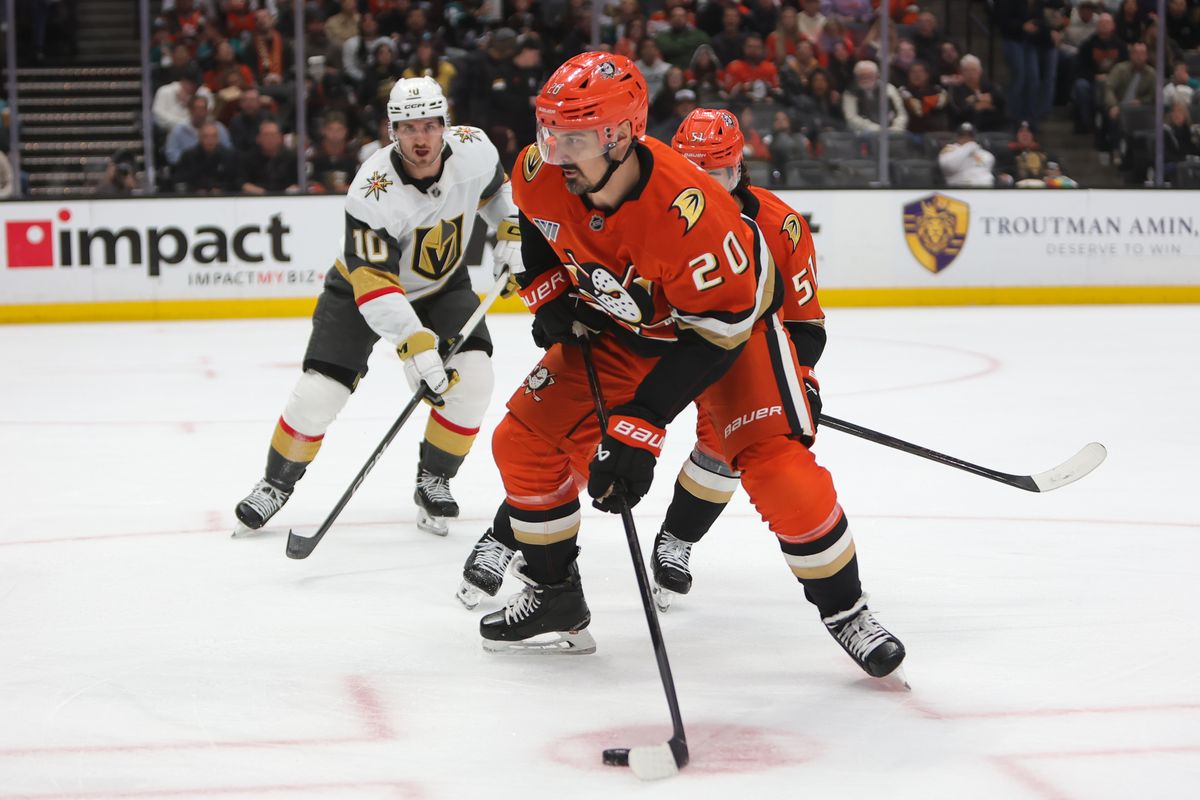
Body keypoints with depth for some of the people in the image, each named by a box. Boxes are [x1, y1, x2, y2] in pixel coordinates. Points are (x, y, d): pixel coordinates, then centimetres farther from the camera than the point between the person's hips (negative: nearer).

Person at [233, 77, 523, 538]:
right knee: (319, 392, -12)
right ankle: (276, 484, 12)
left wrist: (513, 235, -6)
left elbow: (497, 189, 6)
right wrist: (415, 346, -47)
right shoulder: (373, 193, -35)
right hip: (364, 284, -3)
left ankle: (433, 482, 1)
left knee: (472, 376, -18)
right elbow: (375, 284, -39)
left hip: (442, 284, 4)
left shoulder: (473, 150, -22)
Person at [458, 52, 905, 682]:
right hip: (617, 324, 6)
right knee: (525, 440, -1)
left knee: (775, 466, -21)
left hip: (732, 316, -6)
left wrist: (641, 422, -36)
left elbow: (716, 329, -33)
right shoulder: (541, 174, -22)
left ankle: (845, 612, -2)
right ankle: (555, 600, 17)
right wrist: (549, 296, -4)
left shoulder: (686, 208, -40)